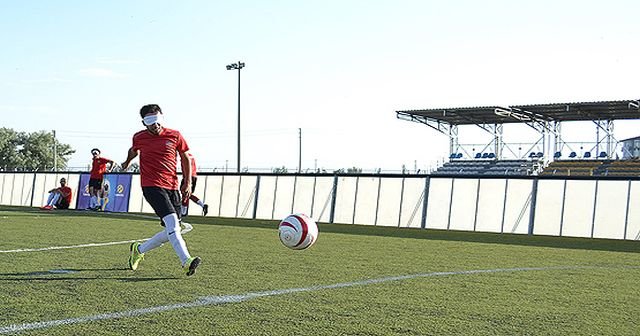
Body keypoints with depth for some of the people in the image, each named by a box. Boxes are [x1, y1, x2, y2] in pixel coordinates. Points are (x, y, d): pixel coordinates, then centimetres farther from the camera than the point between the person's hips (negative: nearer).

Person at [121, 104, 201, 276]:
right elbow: (133, 150, 28)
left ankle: (139, 249, 27)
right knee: (172, 223, -23)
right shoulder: (139, 138, 4)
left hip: (172, 187, 4)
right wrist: (127, 162, 48)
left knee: (171, 232, 5)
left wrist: (188, 182, 4)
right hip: (151, 186, -4)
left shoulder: (175, 136, 4)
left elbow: (185, 158, 13)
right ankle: (186, 262, -32)